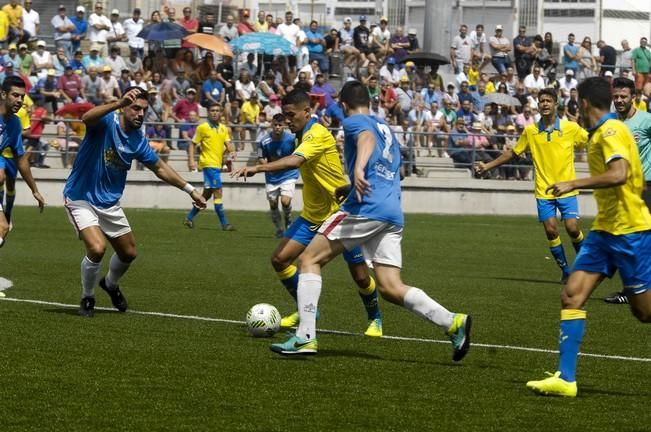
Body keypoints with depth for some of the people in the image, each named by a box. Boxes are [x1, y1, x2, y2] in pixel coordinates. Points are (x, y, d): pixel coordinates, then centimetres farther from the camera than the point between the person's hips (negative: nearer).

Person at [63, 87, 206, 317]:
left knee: (128, 253, 14)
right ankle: (87, 299, 1)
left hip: (109, 203, 6)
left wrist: (190, 189, 9)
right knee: (97, 248, -25)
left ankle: (111, 284, 48)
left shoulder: (138, 140, -1)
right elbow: (86, 118, -44)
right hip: (81, 198, -6)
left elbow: (160, 168, 13)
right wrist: (119, 103, -56)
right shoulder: (107, 122, -19)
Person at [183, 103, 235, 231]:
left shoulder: (224, 128, 13)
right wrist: (191, 160, -11)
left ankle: (189, 218, 25)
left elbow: (228, 143, 7)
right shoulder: (202, 127, -3)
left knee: (207, 194, 13)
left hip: (218, 164, 7)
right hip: (208, 163, -7)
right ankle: (224, 223, -12)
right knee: (218, 192, -12)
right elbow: (192, 144, -1)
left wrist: (232, 152, -15)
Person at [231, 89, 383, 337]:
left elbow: (294, 161, -39)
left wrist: (257, 168, -48)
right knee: (280, 259, -6)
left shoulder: (318, 135, -23)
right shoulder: (303, 135, 5)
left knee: (360, 276, -1)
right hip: (313, 215, 8)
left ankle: (374, 319, 26)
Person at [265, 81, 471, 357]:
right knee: (390, 288, 2)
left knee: (310, 259, 3)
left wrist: (359, 169, -39)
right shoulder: (387, 130, 29)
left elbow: (367, 138, -20)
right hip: (393, 215, 7)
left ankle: (305, 336, -8)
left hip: (366, 209, -7)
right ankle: (454, 323, -15)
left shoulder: (354, 122, 5)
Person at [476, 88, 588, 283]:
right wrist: (488, 166, 12)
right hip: (544, 191, 2)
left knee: (572, 228, -11)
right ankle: (565, 271, 11)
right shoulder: (530, 131, 4)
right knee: (551, 231, -5)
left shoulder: (571, 128, -2)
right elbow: (512, 153, 14)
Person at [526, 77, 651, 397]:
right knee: (572, 295, -3)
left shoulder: (611, 131, -15)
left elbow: (619, 174, -31)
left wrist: (573, 184, -26)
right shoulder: (601, 134, 13)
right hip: (605, 229, 9)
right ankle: (565, 378, -6)